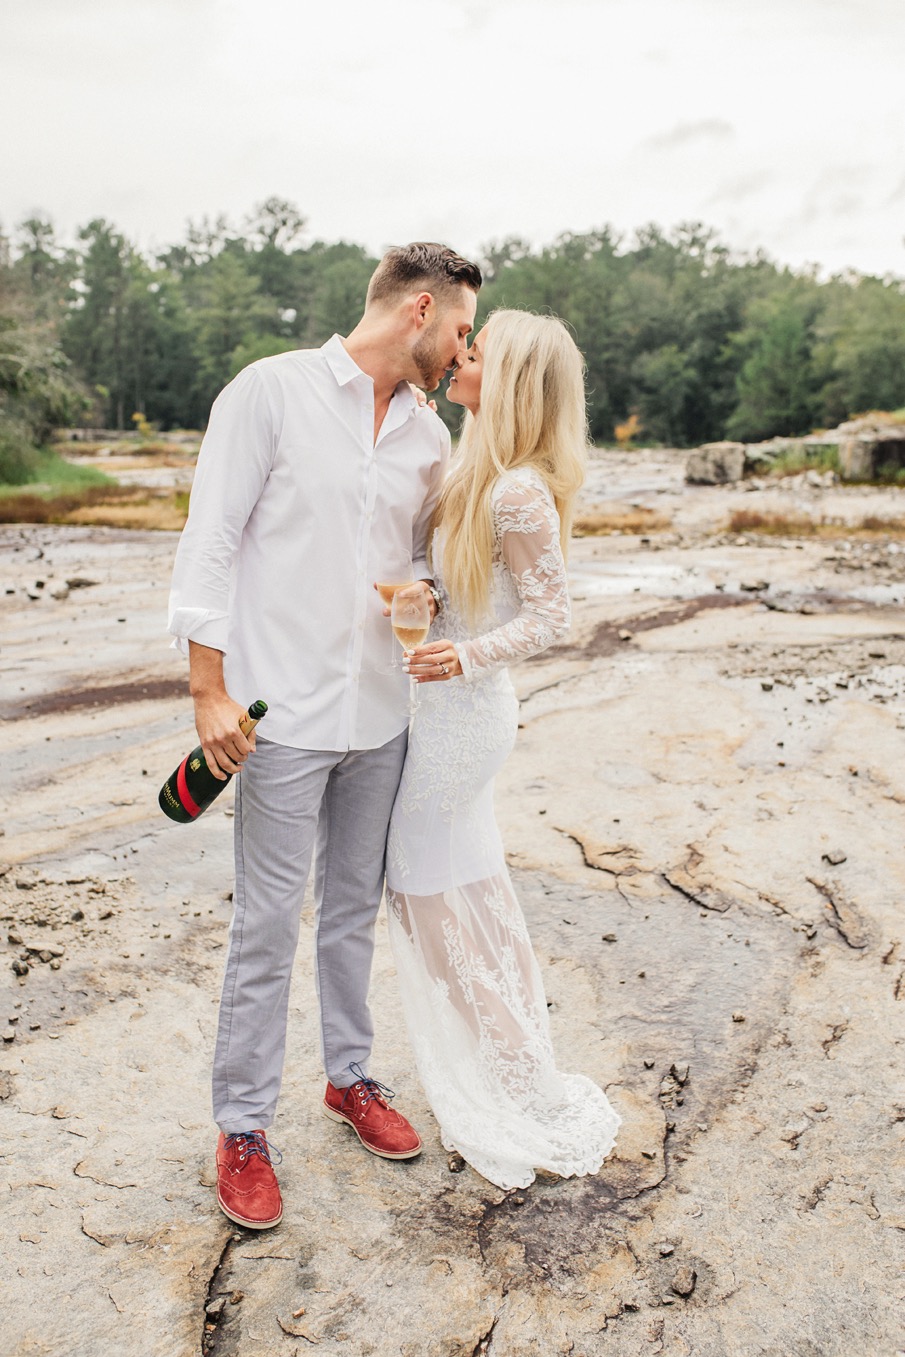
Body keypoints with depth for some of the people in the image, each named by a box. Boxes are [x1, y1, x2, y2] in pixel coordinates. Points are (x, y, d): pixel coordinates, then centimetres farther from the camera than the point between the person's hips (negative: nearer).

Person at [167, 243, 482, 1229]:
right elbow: (210, 544, -8)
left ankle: (350, 1077, 35)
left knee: (355, 910, 17)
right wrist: (210, 691, -12)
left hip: (382, 716, 6)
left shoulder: (429, 434, 10)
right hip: (285, 713, -5)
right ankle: (242, 1128, 19)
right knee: (267, 926, 2)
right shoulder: (271, 390, -6)